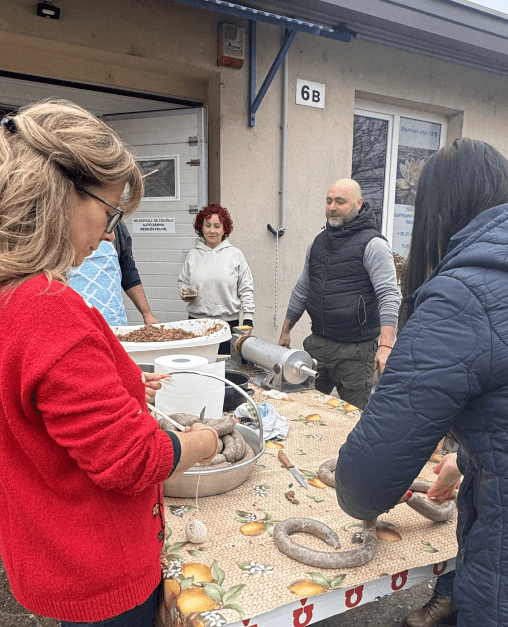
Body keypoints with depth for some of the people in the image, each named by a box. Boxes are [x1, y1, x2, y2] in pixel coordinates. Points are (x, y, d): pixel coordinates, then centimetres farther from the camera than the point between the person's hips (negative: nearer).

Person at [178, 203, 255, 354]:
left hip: (228, 321, -1)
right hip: (197, 321, 2)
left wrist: (248, 319, -1)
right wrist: (185, 293, -3)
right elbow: (182, 282, 20)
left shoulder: (235, 254, 4)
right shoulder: (193, 255, 9)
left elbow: (246, 290, 5)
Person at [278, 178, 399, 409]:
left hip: (356, 350, -6)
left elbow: (388, 295, -15)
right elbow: (302, 290, 20)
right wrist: (285, 331, 21)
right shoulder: (318, 243, 13)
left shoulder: (372, 244, -7)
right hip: (317, 344, 6)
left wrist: (386, 345, -26)